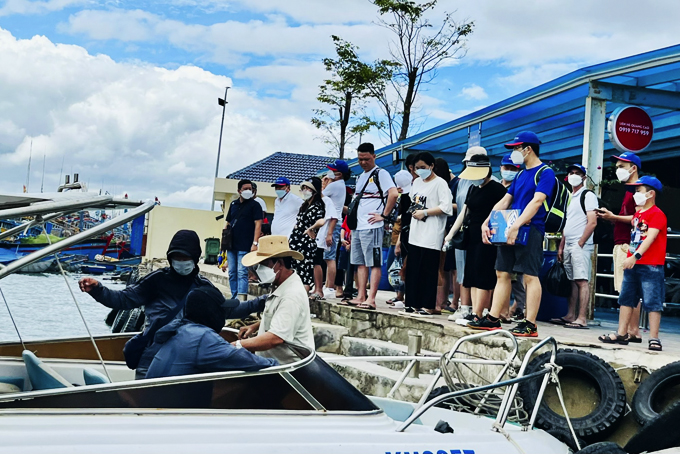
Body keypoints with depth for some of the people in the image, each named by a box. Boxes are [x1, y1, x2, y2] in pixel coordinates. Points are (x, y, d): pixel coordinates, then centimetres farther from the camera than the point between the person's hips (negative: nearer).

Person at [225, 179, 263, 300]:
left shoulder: (254, 205, -1)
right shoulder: (233, 204, 15)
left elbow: (258, 224, -9)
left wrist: (255, 243, -18)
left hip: (245, 246, -6)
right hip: (231, 245, 6)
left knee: (242, 272, -11)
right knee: (232, 273, 9)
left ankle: (241, 298, -14)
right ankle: (234, 297, 17)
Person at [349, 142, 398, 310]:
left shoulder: (380, 173, -6)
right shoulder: (360, 177, 20)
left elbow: (394, 194, -20)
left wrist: (384, 215, -16)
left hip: (372, 227, -9)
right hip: (357, 226, 9)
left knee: (374, 263, -6)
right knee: (360, 263, 10)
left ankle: (371, 299, -7)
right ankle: (361, 296, 14)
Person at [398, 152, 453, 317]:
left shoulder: (440, 183, -6)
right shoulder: (417, 182, 17)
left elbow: (446, 207, -16)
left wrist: (424, 212, -12)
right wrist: (414, 211, 9)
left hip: (431, 236, -7)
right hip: (415, 234, 7)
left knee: (428, 272, -4)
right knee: (412, 271, 7)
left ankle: (427, 307, 1)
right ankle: (413, 304, 13)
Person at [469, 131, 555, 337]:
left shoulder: (545, 173, -6)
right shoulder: (520, 175, 20)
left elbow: (536, 201, -19)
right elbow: (505, 201, 17)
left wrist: (516, 226, -28)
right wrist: (487, 222, 5)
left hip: (530, 230, -8)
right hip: (509, 230, 8)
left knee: (530, 276, -7)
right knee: (502, 273, 8)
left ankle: (530, 324, -5)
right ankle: (493, 318, 13)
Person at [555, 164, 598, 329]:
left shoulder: (588, 195, -4)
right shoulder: (570, 198, 21)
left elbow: (592, 222, -13)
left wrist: (580, 243, -16)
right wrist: (561, 247, 16)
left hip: (581, 246, -8)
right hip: (568, 246, 8)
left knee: (582, 281, -11)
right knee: (572, 281, 9)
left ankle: (582, 319, -13)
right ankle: (570, 316, 12)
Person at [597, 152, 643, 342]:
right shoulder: (629, 190, 23)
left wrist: (614, 217, -14)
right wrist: (610, 217, 12)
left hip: (628, 245, -10)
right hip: (621, 244, 10)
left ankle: (632, 332, -10)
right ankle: (627, 331, 11)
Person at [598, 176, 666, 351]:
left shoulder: (657, 214, -11)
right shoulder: (637, 214, 15)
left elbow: (650, 238, -21)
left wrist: (635, 256, -30)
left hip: (651, 266, -9)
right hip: (632, 264, 9)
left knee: (652, 302, -4)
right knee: (626, 298, 10)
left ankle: (654, 339, 0)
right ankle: (622, 334, 16)